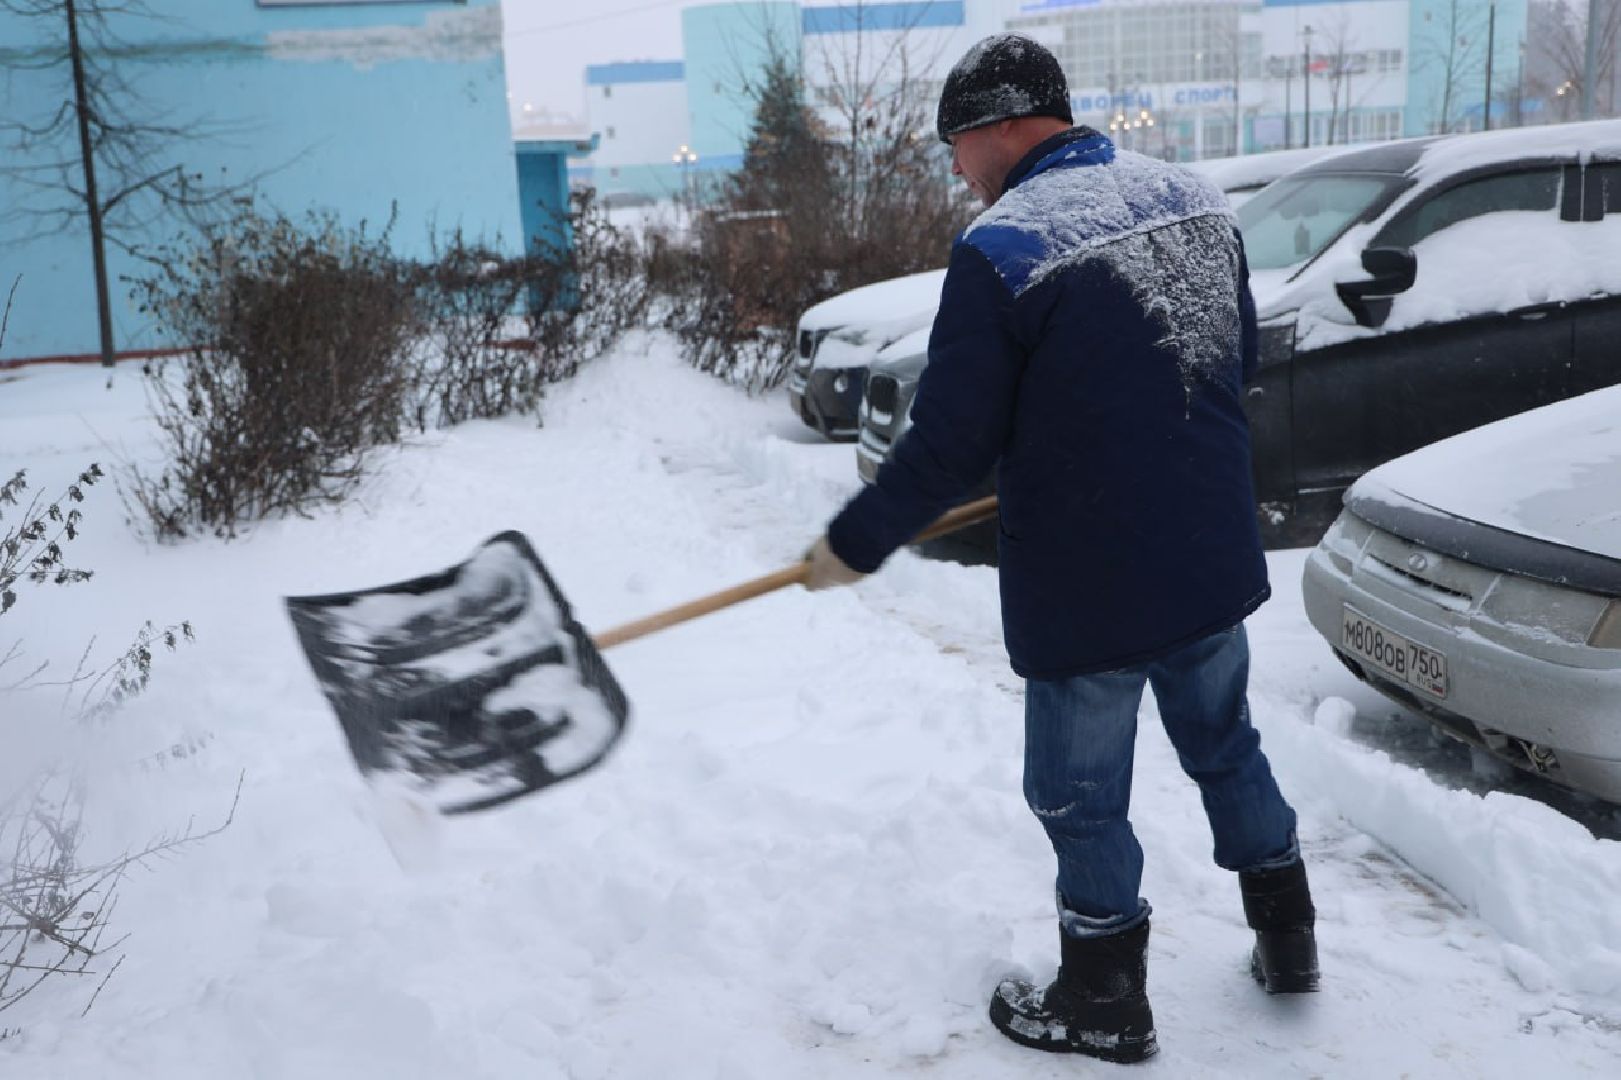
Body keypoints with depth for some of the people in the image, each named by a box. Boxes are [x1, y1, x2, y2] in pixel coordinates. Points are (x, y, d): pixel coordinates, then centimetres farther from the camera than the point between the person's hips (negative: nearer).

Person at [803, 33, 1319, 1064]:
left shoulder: (999, 250, -19)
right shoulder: (1197, 197, 3)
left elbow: (949, 447, -16)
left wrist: (855, 544, -3)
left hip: (1088, 590, -7)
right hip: (1218, 560, 7)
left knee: (1082, 798, 11)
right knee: (1225, 745, 26)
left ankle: (1105, 1004, 27)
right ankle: (1287, 938, 41)